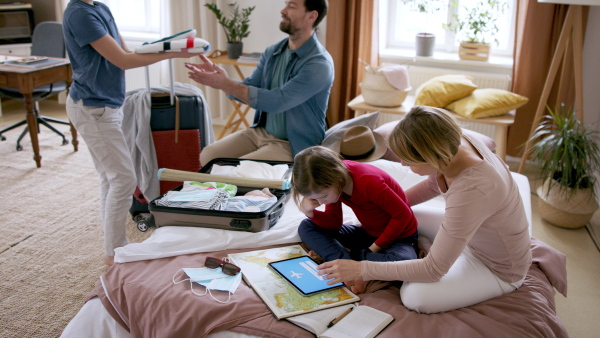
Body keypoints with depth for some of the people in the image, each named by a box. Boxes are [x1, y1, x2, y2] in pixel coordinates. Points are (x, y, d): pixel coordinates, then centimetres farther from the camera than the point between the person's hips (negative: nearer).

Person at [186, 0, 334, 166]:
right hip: (259, 131, 7)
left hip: (293, 145, -7)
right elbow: (248, 90, 6)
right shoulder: (273, 51, 4)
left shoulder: (320, 64, -21)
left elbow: (276, 101, -28)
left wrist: (226, 84, -25)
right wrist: (219, 80, -14)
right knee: (208, 155, -3)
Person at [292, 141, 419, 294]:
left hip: (398, 237, -6)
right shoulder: (332, 183, -10)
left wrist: (375, 247, -19)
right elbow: (334, 223, -6)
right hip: (366, 233, 7)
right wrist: (309, 211, -24)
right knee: (306, 227, -7)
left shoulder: (368, 181, -31)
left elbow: (403, 214, -24)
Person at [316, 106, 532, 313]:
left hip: (498, 268, -7)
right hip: (472, 232, 7)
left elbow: (433, 270, -32)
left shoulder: (470, 191, -42)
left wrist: (362, 269, -27)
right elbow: (433, 184, 7)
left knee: (415, 297, -25)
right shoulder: (456, 142, -20)